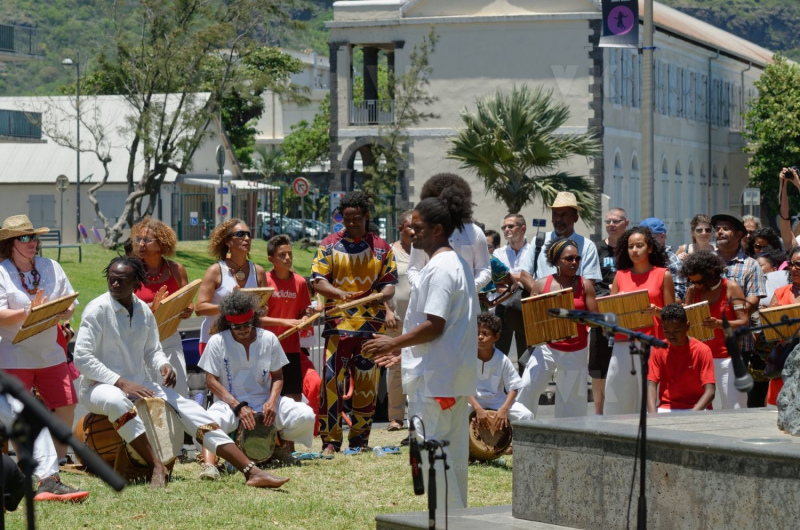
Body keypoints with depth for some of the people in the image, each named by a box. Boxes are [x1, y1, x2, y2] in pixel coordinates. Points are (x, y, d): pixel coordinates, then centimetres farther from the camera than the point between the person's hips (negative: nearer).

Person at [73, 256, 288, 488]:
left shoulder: (144, 311, 6)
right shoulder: (98, 309, -11)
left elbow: (152, 350, 19)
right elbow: (82, 357, -16)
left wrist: (162, 364, -7)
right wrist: (121, 383, -23)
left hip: (138, 386, 5)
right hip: (99, 387, -5)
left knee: (188, 408, -12)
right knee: (116, 400, -42)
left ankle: (251, 471, -19)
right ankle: (157, 466, -38)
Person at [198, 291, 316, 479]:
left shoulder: (268, 339, 3)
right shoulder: (217, 342, -5)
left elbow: (277, 376, 8)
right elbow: (211, 380, -7)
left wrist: (272, 401, -14)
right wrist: (238, 407, -18)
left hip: (264, 401, 3)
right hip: (229, 402, -3)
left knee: (305, 416, -19)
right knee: (210, 423, -39)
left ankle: (284, 445, 9)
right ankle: (208, 464, -52)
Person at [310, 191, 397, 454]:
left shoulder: (381, 248, 11)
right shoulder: (330, 245, 6)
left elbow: (390, 282, 9)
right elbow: (318, 280, -1)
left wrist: (380, 296, -14)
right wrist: (341, 294, -20)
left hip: (372, 326, 2)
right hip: (337, 323, -2)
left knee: (367, 386, 6)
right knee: (332, 382, -9)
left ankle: (359, 439, 17)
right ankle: (330, 440, -3)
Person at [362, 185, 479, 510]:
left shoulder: (439, 269, -16)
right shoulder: (457, 264, 16)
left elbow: (434, 326, -21)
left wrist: (394, 343, -10)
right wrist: (402, 349, 22)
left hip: (434, 378, -10)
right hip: (456, 376, 10)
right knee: (452, 452, 14)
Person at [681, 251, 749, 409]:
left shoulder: (731, 288, 0)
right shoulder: (692, 292, 11)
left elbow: (743, 322, -7)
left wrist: (719, 324, -25)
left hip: (726, 359, -3)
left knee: (734, 408, -9)